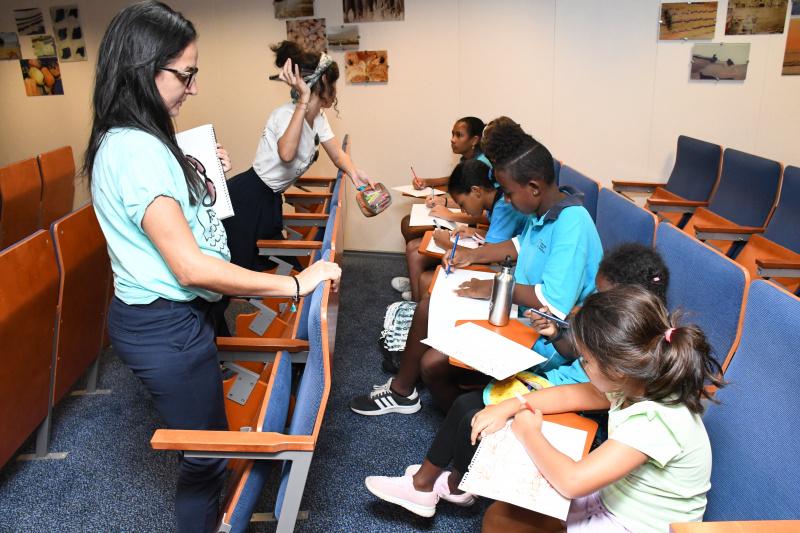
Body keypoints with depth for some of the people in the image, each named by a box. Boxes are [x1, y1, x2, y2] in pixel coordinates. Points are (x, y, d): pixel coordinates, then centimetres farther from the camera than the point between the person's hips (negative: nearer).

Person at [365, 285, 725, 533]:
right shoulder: (639, 384, -9)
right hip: (612, 498, 8)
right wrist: (513, 406, -5)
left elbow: (571, 481, -36)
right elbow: (574, 395, 6)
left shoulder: (655, 421, -34)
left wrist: (528, 432, -20)